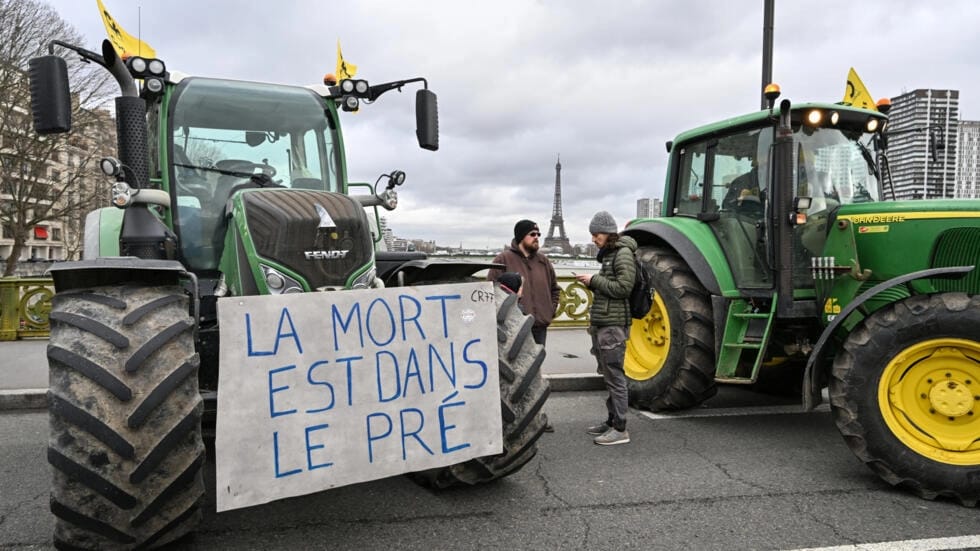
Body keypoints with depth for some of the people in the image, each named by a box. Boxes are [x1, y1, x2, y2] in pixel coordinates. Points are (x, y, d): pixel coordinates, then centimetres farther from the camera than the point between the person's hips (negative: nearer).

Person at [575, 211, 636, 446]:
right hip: (601, 324, 9)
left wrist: (595, 279, -13)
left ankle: (620, 429, 0)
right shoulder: (607, 254, 17)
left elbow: (623, 287, -18)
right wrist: (591, 283, 5)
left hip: (613, 324, -9)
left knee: (615, 377, -6)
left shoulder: (623, 254, -11)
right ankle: (611, 420, 24)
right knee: (608, 376, 15)